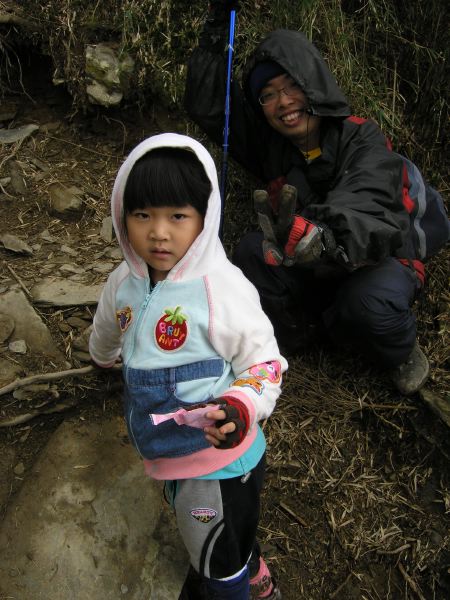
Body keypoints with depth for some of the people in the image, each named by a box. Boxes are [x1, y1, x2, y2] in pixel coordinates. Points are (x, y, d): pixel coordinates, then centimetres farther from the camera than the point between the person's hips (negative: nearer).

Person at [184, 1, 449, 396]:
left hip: (378, 263, -3)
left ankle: (401, 350, -2)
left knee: (372, 304, -38)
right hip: (312, 274, 4)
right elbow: (207, 104, -1)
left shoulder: (363, 140, -19)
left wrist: (321, 237, -62)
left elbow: (362, 214, -38)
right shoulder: (269, 143, -3)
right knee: (253, 251, -24)